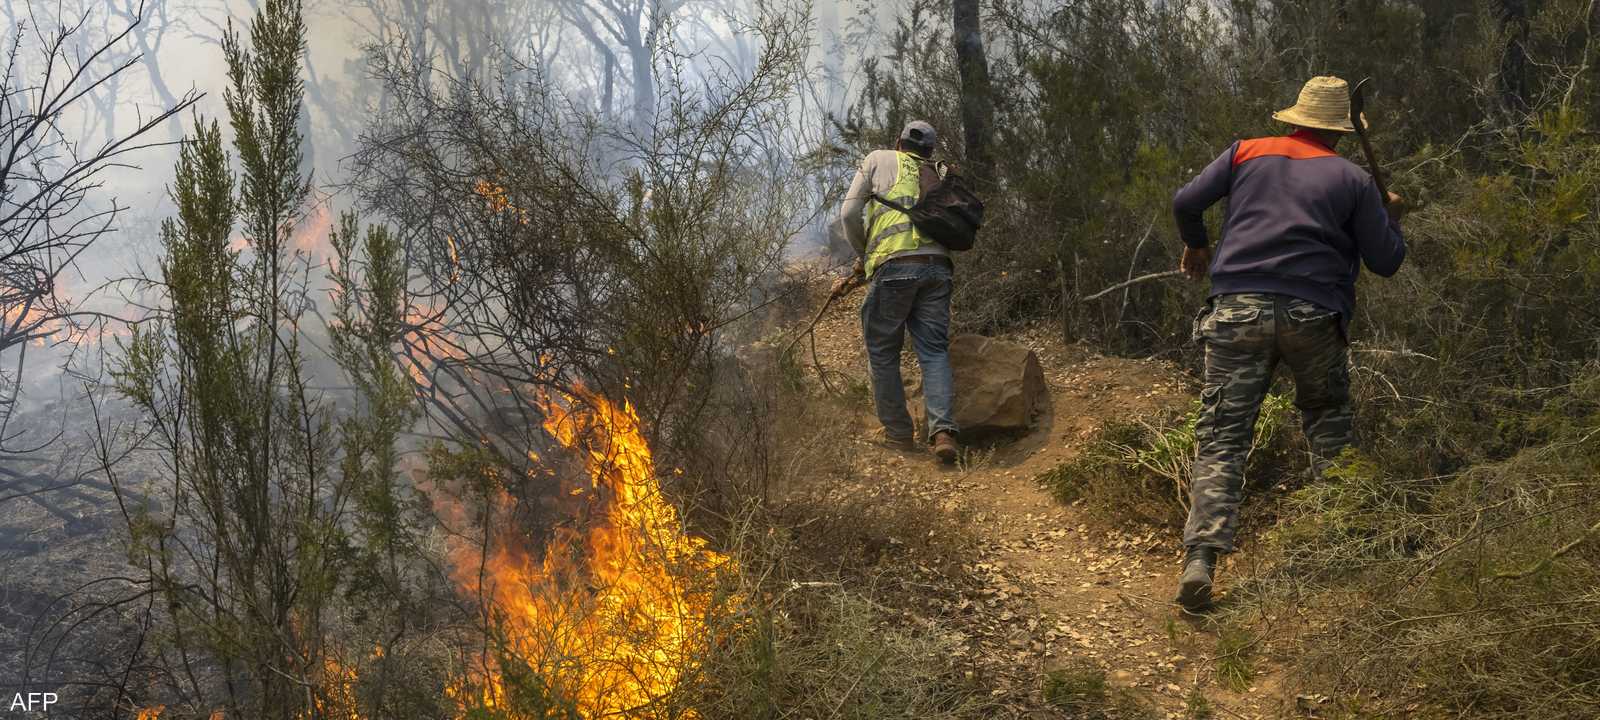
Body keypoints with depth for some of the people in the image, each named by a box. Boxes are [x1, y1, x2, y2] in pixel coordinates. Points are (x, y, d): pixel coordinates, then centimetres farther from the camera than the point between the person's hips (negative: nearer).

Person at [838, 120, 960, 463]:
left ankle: (899, 433, 9)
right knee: (935, 351, 3)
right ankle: (943, 431, -13)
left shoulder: (878, 160, 15)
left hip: (894, 265, -3)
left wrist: (862, 254, 21)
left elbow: (850, 213, 7)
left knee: (883, 353, 8)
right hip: (938, 265, 3)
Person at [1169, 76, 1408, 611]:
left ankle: (1200, 558, -16)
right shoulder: (1353, 180, 12)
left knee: (1222, 438, -3)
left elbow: (1186, 202, 8)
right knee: (1329, 421, 24)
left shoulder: (1246, 153, 14)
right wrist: (1391, 217, 31)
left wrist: (1195, 244, 28)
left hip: (1237, 307, 0)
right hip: (1313, 315, 0)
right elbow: (1386, 262, 11)